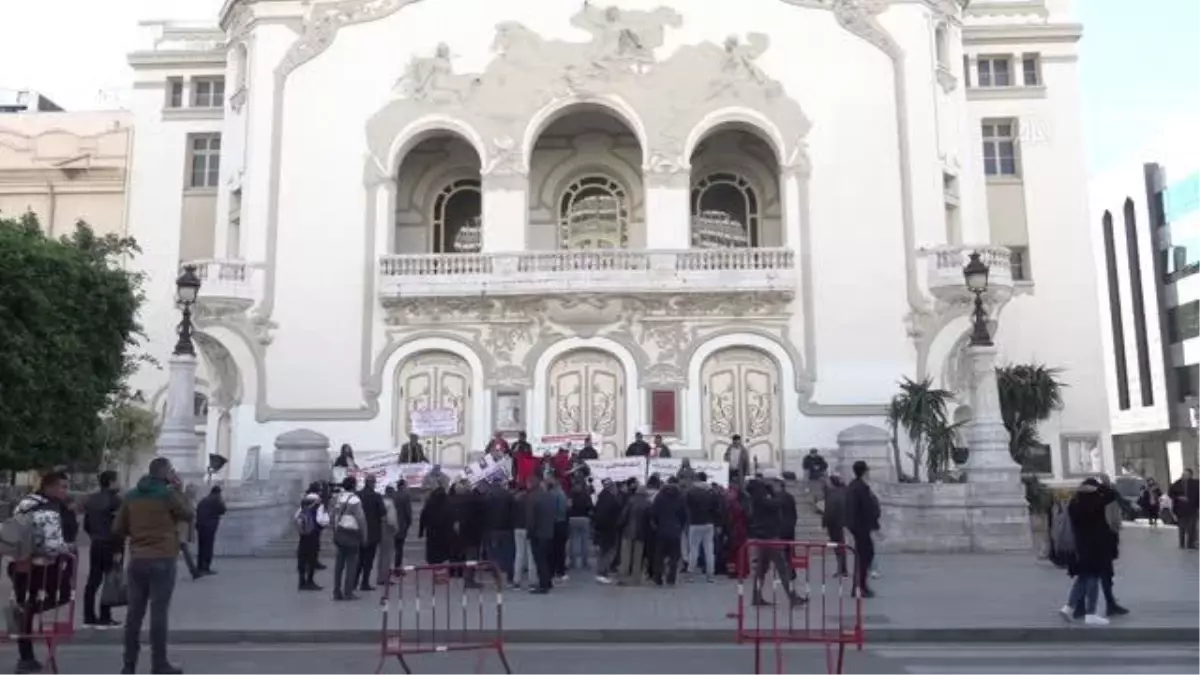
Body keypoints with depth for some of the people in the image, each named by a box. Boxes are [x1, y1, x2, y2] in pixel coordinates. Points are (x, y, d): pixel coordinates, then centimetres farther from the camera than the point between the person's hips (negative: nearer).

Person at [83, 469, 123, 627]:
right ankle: (104, 617, -3)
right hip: (110, 546, -8)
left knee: (93, 581, 10)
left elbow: (86, 525, 16)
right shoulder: (115, 500, -14)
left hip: (95, 545, 8)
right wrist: (118, 549, -17)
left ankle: (89, 616, 13)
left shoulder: (91, 499, 11)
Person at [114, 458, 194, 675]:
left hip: (137, 560, 6)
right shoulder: (168, 493, -9)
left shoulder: (131, 496, 8)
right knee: (159, 612, -2)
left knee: (135, 612, 10)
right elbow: (189, 515, 3)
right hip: (162, 560, -6)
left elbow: (117, 529, 9)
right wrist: (179, 490, 7)